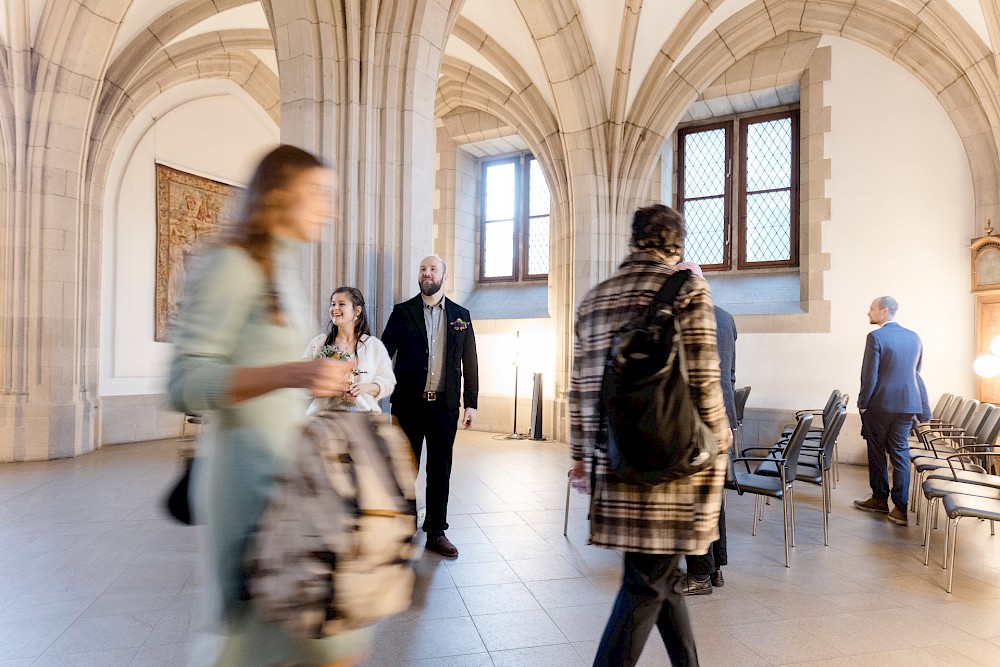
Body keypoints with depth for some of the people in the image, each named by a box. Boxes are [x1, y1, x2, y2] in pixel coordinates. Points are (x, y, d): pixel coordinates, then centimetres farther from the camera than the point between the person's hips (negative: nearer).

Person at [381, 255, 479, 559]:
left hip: (445, 405, 1)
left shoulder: (461, 315, 7)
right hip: (409, 403, -1)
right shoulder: (402, 312, 3)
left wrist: (471, 403, 3)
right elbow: (384, 353, 0)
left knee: (440, 470, 8)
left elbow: (469, 361, 7)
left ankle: (436, 532, 20)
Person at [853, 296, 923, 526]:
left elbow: (869, 375, -14)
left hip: (879, 404, -5)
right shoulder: (914, 337, 7)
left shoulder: (876, 337, -13)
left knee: (876, 452, 10)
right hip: (907, 404, 5)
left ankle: (880, 499, 22)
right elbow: (915, 372, 14)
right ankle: (900, 508, 8)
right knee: (900, 453, 9)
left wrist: (863, 404, -5)